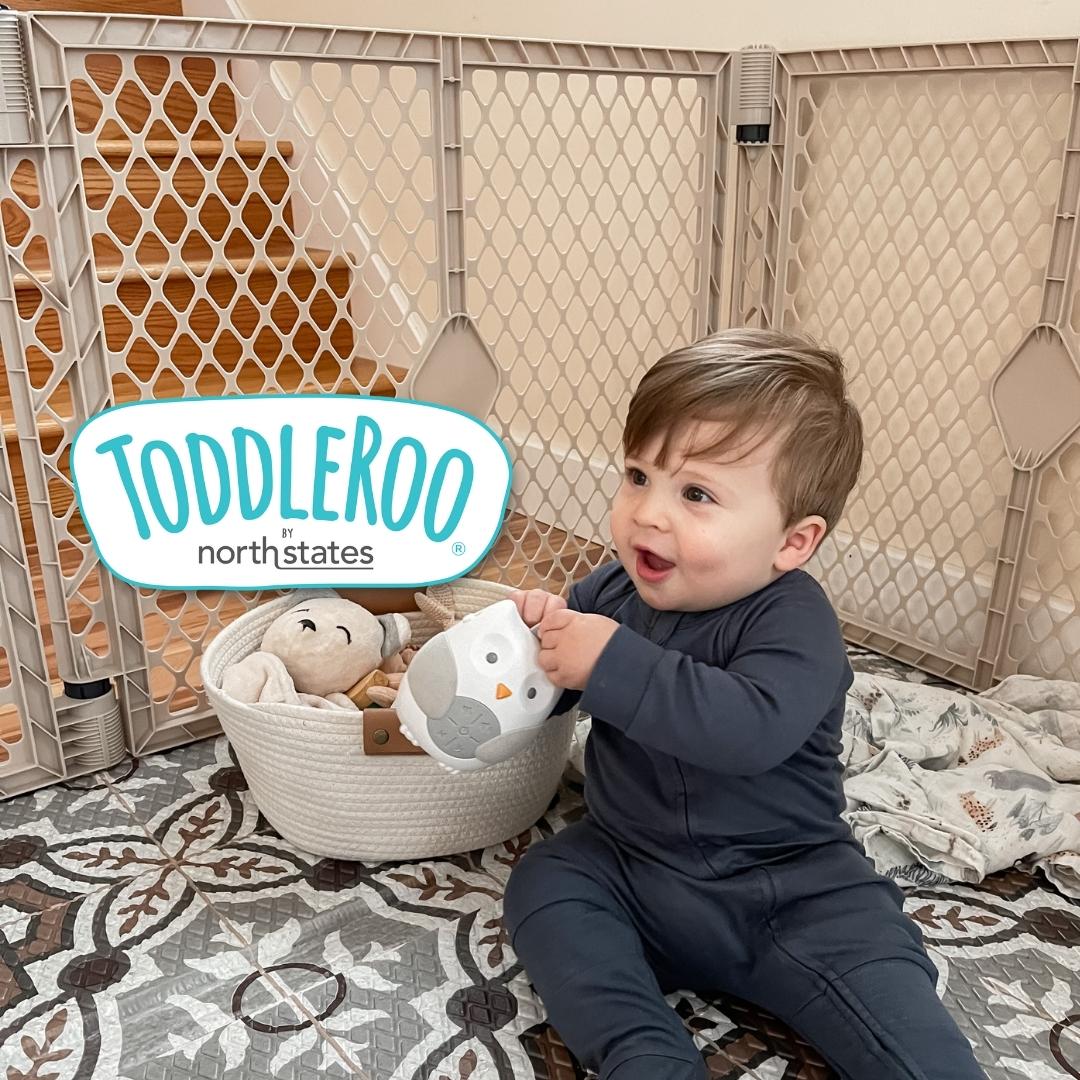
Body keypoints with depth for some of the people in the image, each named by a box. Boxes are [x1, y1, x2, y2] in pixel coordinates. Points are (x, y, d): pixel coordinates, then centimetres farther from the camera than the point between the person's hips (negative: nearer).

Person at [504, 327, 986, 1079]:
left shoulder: (793, 622, -19)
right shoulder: (616, 590, -1)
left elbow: (753, 729, -38)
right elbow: (556, 696, 10)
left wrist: (613, 665, -39)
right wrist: (544, 631, -12)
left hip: (791, 888, -4)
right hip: (631, 868, 5)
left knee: (886, 986, -21)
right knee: (544, 882, -17)